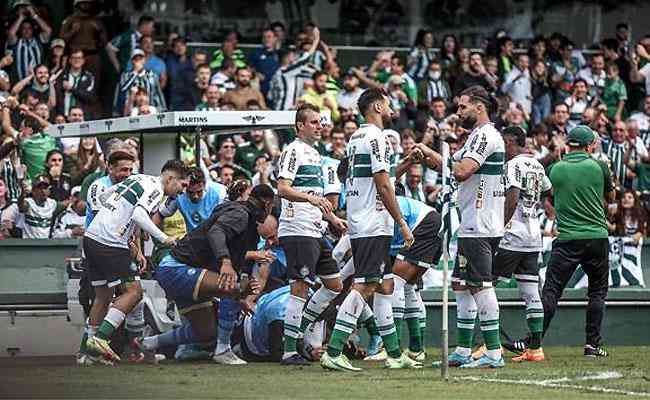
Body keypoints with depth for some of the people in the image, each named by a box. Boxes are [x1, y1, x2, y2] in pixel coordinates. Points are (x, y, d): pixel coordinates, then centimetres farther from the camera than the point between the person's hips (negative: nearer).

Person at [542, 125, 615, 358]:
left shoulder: (556, 169, 2)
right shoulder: (599, 167, 1)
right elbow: (610, 198, 17)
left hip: (566, 240, 0)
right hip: (597, 238, 0)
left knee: (551, 291, -1)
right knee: (597, 291, 13)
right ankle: (593, 343, 9)